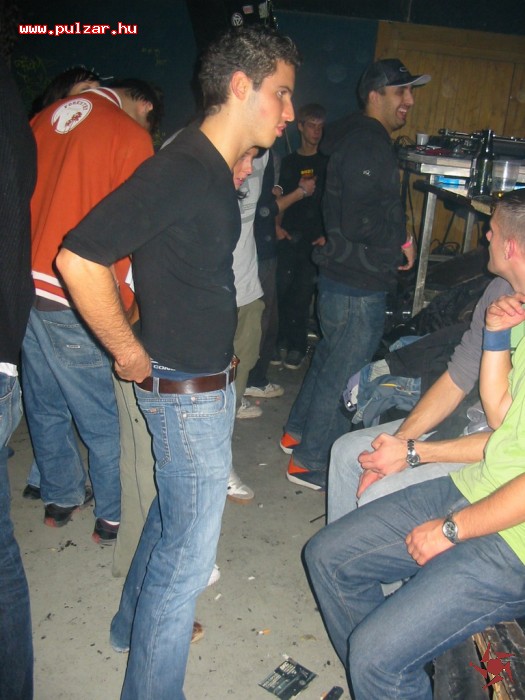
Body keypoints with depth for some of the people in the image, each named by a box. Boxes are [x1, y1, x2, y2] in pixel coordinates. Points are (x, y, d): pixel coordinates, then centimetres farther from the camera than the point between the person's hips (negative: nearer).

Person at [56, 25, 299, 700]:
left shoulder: (215, 169, 7)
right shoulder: (181, 169, -24)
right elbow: (79, 258, -28)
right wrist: (131, 355, -19)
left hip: (205, 383, 10)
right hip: (188, 395, -10)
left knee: (171, 514, 26)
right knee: (187, 554, 4)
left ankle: (134, 624, 50)